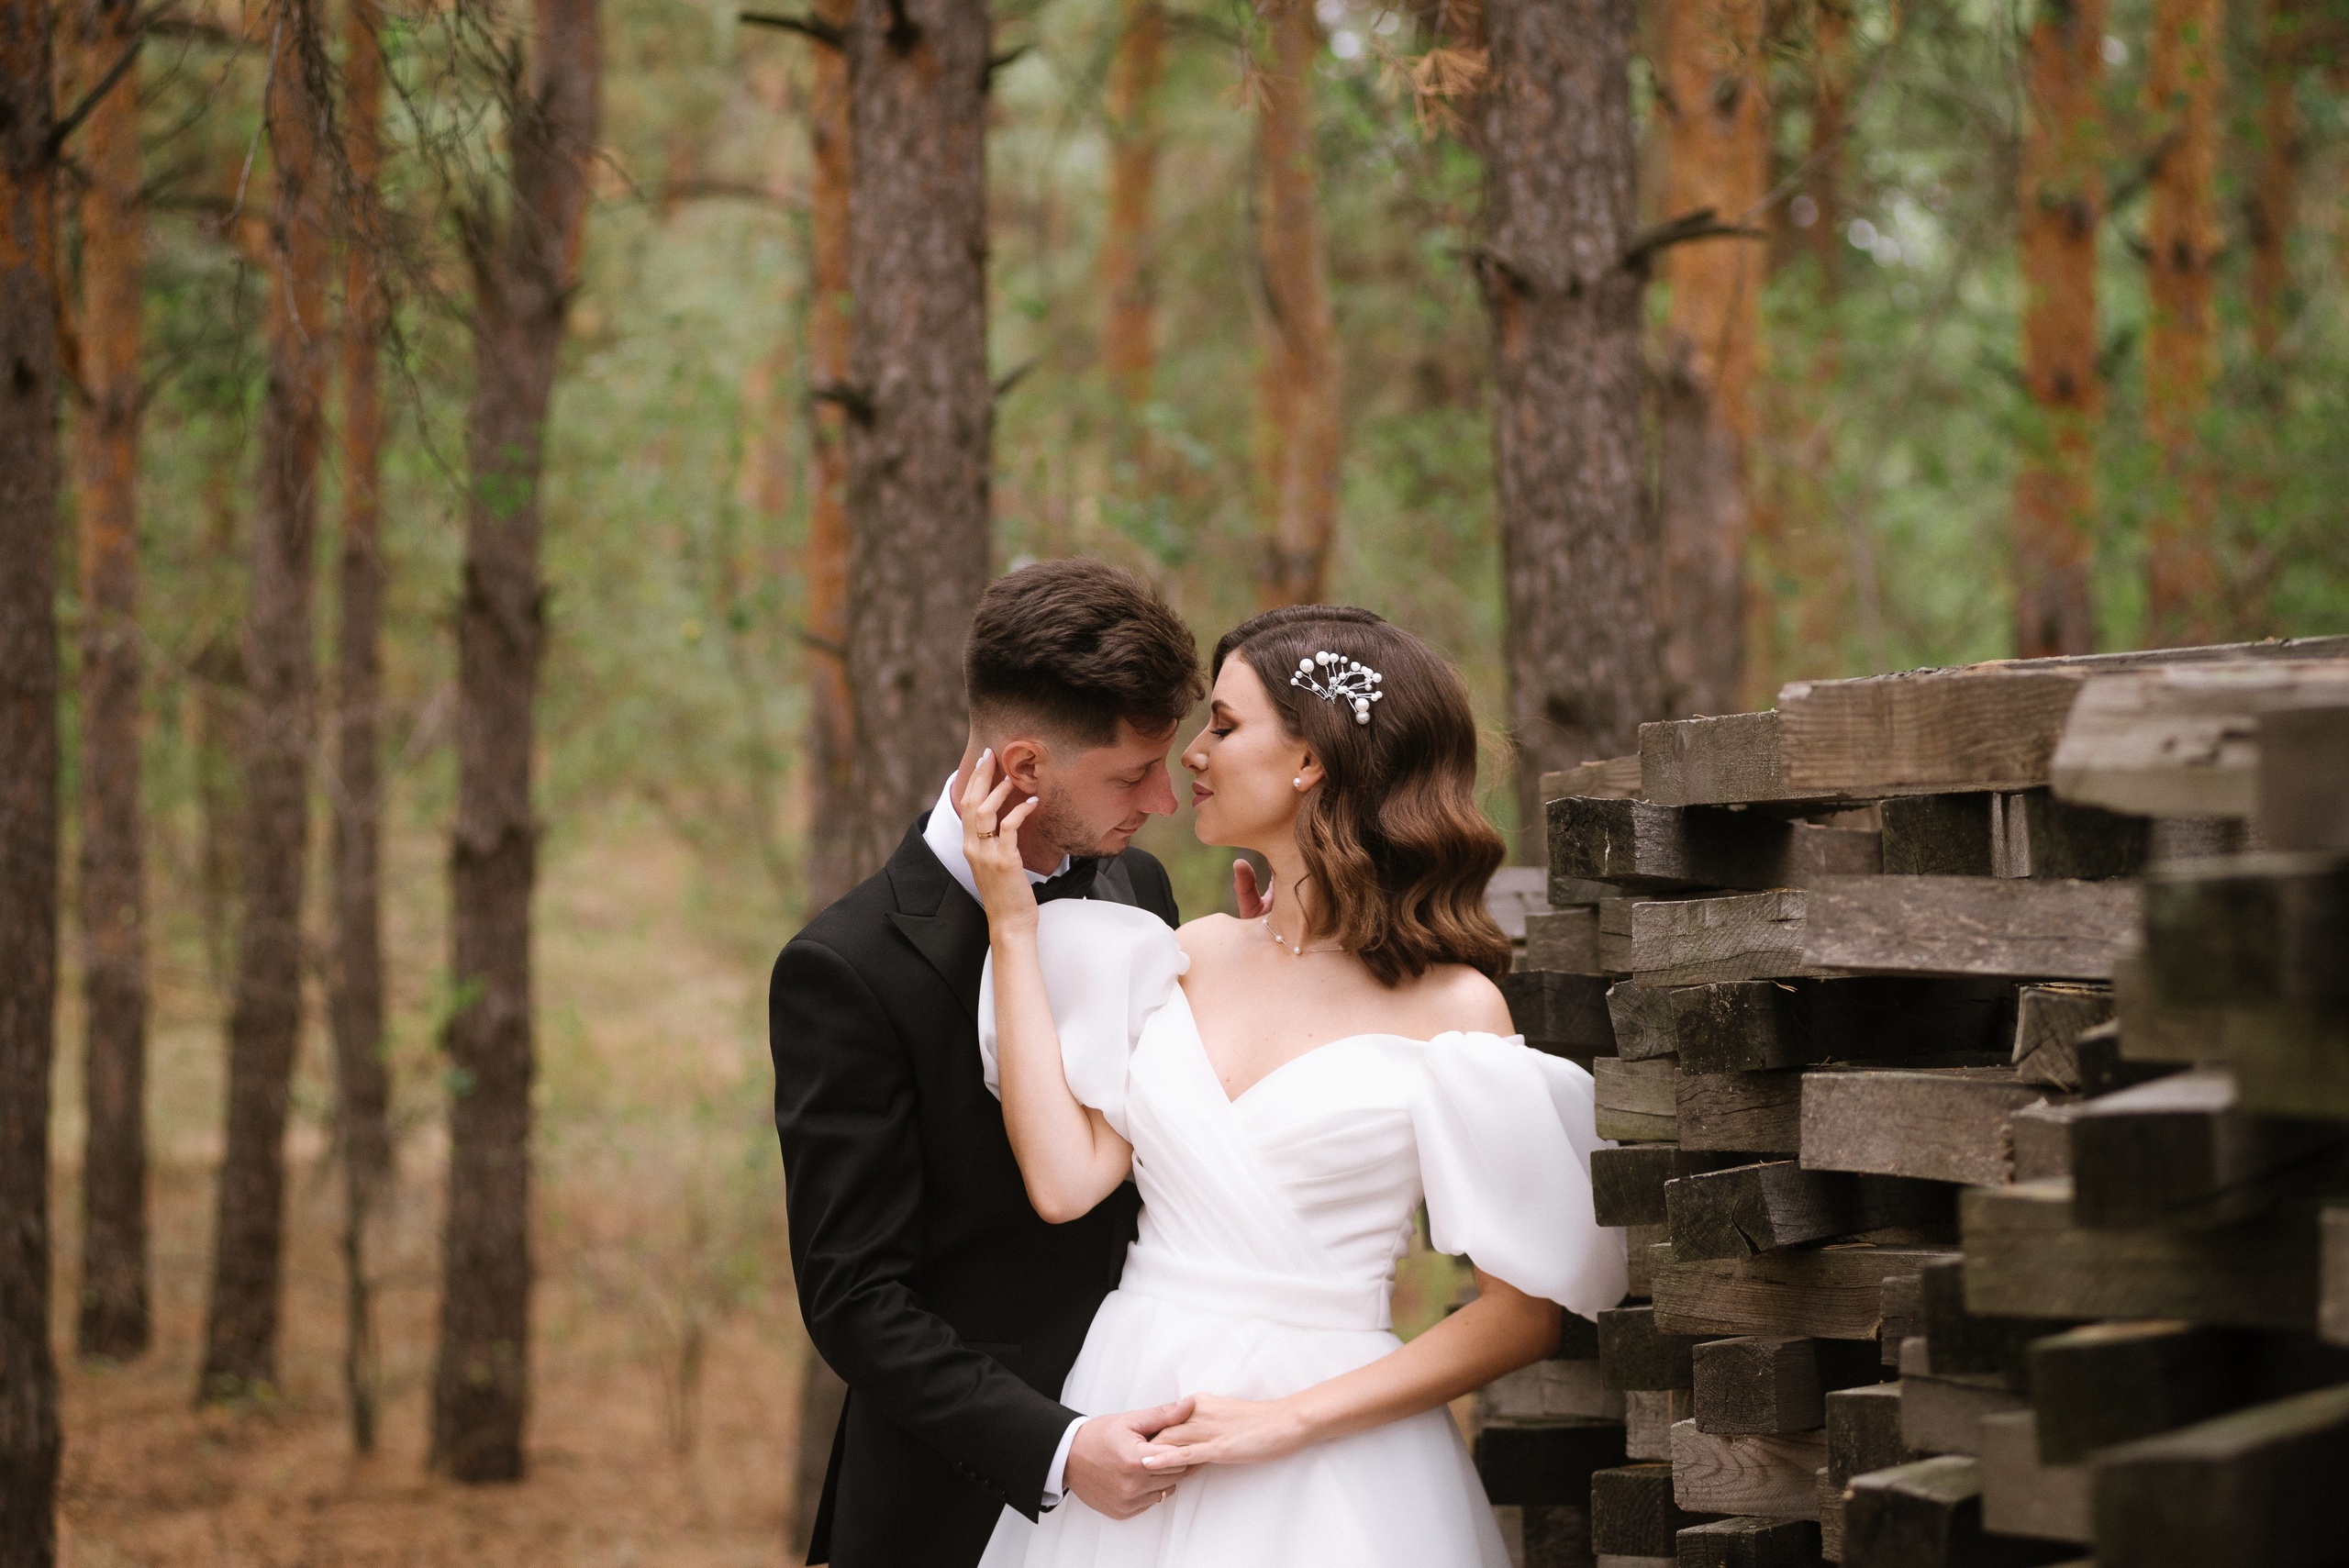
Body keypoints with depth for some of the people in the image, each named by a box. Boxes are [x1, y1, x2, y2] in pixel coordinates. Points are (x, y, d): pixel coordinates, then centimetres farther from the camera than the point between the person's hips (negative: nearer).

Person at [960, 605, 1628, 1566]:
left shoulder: (1450, 1009, -7)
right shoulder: (1193, 957, 8)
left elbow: (1526, 1308, -9)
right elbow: (1066, 1180, -4)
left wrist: (1289, 1418, -14)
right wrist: (1012, 923, -2)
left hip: (1323, 1476, -5)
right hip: (1125, 1415, 5)